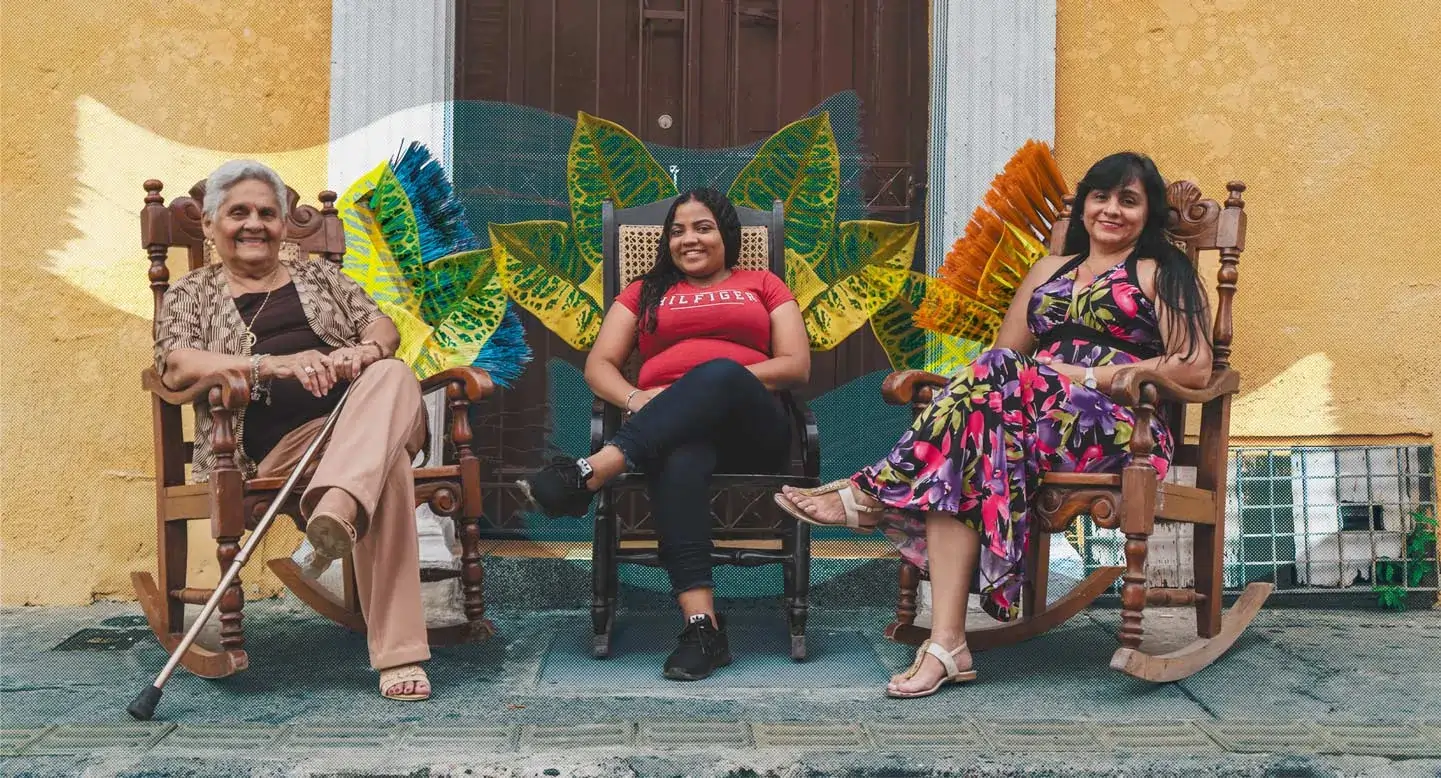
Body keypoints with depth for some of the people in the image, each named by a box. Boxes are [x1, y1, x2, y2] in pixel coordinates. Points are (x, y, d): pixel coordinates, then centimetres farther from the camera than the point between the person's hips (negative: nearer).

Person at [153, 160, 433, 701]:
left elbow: (382, 325, 16)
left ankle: (335, 513, -58)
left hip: (366, 418, 3)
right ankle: (397, 654, -47)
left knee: (393, 374, -35)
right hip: (278, 443, -3)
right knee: (386, 469, -37)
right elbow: (177, 368, -3)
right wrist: (276, 363, -20)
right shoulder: (191, 293, 18)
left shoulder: (318, 275, 29)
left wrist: (367, 350, -12)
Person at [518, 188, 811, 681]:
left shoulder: (762, 285, 24)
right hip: (670, 432, 0)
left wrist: (707, 385, -6)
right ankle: (702, 625, -49)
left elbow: (797, 366, 9)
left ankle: (592, 472, -47)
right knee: (680, 458, -40)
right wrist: (635, 398, -9)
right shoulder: (645, 292, 29)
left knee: (719, 371, -37)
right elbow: (599, 365, 16)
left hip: (750, 429, 0)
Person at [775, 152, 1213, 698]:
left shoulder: (1162, 273, 14)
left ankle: (875, 493, -26)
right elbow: (1006, 351, 19)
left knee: (997, 374, -33)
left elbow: (1195, 368, -1)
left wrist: (1090, 375, -8)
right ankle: (946, 645, -40)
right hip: (1036, 413, 4)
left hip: (1118, 428, -4)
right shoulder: (1050, 270, 29)